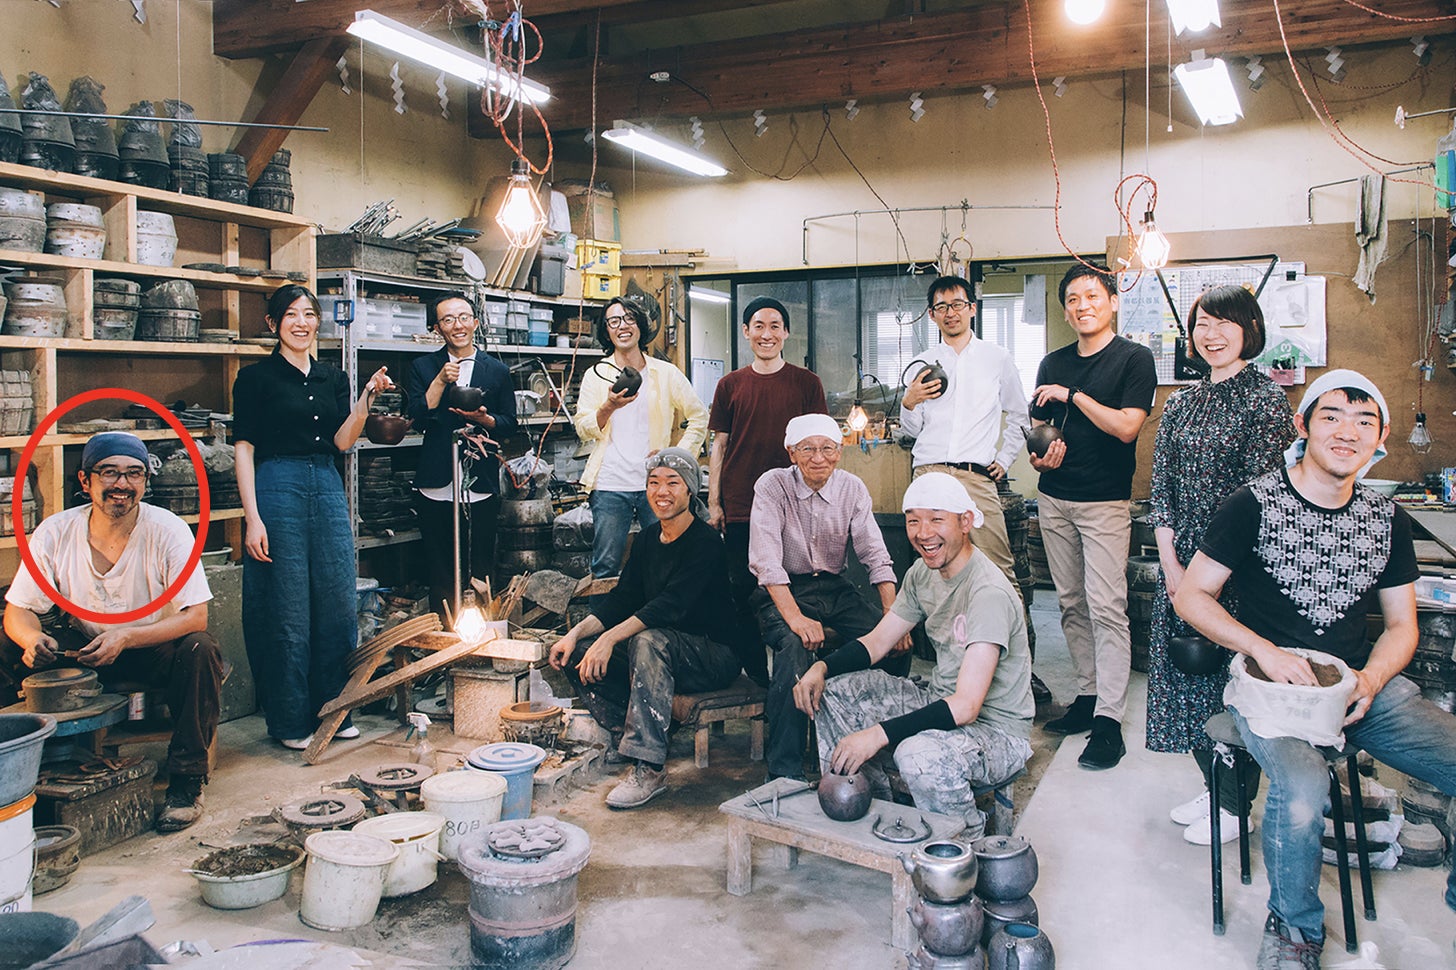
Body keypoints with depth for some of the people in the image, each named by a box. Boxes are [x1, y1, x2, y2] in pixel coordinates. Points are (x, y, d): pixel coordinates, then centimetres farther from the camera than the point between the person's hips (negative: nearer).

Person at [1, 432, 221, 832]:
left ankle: (186, 783, -19)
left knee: (200, 650, -33)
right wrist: (32, 639, -30)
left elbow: (195, 616, -22)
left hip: (154, 650, -3)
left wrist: (125, 638, -36)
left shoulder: (168, 531, -18)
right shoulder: (54, 533, -10)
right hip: (82, 650, 3)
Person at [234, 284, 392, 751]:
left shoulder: (332, 377, 14)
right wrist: (252, 518, -12)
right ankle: (290, 720, 12)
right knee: (288, 610, -1)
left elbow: (342, 441, 4)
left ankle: (332, 709, 21)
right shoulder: (256, 377, 0)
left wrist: (367, 396, -10)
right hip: (279, 489, -5)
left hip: (328, 489, 5)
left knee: (338, 603, 7)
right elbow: (245, 449, -5)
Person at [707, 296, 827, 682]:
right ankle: (755, 670, 17)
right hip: (740, 507, 2)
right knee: (744, 588, 5)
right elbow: (719, 445, 11)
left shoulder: (806, 383, 5)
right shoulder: (730, 385, 9)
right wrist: (714, 502, 6)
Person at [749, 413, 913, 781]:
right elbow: (765, 558, -20)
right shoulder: (773, 485, -10)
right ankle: (784, 772, -25)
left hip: (835, 588, 4)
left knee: (895, 642, -18)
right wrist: (794, 616, -32)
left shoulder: (852, 489, 1)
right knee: (798, 647, -34)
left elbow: (875, 555, -1)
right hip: (783, 591, -4)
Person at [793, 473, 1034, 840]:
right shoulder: (923, 573, 1)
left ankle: (969, 844, -7)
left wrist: (879, 734, -36)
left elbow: (966, 707, -32)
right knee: (831, 692, -1)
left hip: (997, 730, -8)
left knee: (918, 753, -38)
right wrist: (821, 668, -12)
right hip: (940, 703, 8)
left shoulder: (989, 593, -26)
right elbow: (877, 642, 7)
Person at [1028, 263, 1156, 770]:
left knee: (1106, 606, -9)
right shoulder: (1053, 363, 13)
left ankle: (1109, 720, -6)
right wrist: (1039, 457, -3)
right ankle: (1088, 695, 20)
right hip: (1054, 498, 6)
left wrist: (1073, 395, -12)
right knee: (1071, 604, 9)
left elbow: (1127, 426, -14)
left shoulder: (1134, 358, -2)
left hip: (1105, 500, -6)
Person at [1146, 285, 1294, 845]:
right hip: (1181, 565, 6)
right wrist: (1170, 563, -3)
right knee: (1185, 673, 11)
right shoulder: (1182, 404, 11)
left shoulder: (1266, 400, -8)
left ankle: (1236, 808, 17)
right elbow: (1162, 488, 7)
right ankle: (1214, 787, 29)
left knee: (1233, 681, 1)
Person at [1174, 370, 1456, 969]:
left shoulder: (1386, 519, 10)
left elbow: (1401, 625, 14)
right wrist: (1263, 649, -16)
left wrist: (1371, 680, -7)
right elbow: (1191, 595, -2)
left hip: (1361, 682, 5)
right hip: (1269, 685, -5)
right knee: (1302, 790, -33)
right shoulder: (1255, 505, -5)